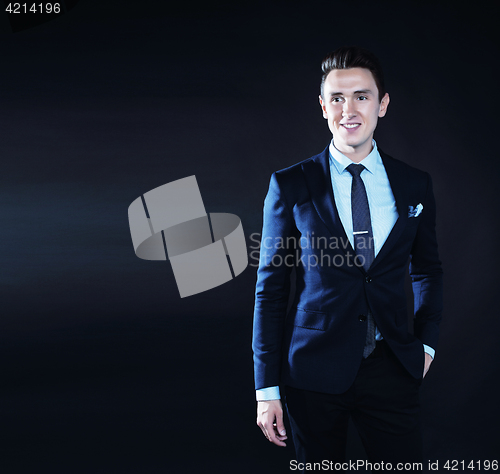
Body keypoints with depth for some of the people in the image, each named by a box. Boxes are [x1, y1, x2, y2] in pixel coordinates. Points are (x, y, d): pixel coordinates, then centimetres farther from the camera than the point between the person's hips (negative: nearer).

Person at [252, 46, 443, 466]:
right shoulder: (289, 186, -3)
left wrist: (426, 341, 7)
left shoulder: (415, 185, 4)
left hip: (393, 368, 2)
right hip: (314, 372, -1)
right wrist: (267, 387, -4)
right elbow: (270, 287, -2)